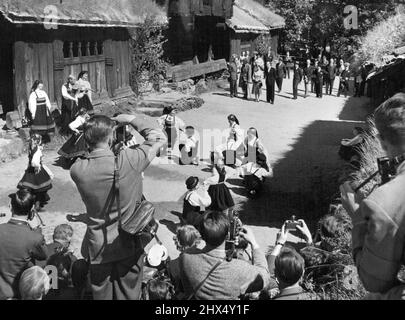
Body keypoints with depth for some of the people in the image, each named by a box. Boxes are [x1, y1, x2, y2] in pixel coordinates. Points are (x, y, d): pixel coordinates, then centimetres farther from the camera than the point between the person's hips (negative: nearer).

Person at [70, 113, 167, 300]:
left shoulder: (77, 170, -17)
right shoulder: (128, 161, -23)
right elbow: (159, 138, -8)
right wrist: (131, 120, -2)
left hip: (98, 248, 2)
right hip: (128, 245, -1)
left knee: (101, 295, 19)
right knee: (128, 295, 17)